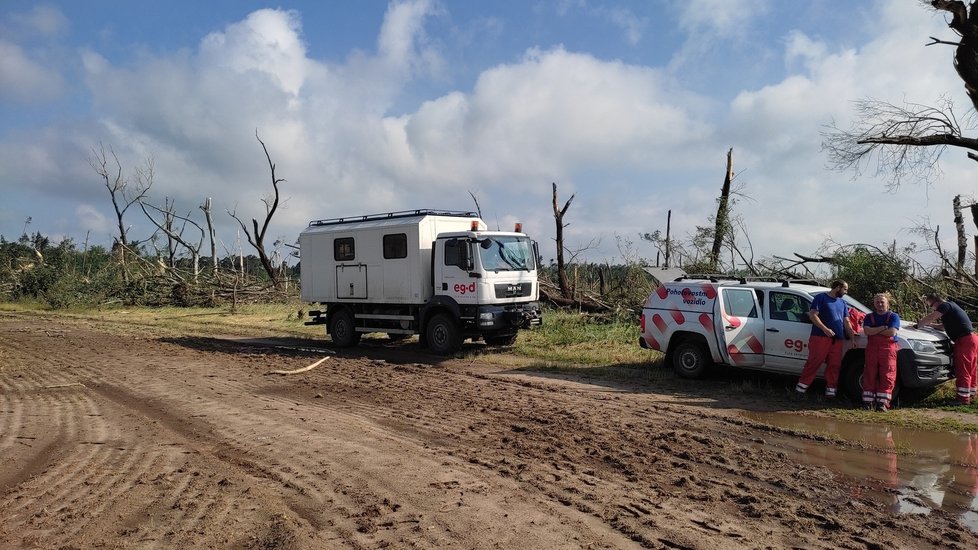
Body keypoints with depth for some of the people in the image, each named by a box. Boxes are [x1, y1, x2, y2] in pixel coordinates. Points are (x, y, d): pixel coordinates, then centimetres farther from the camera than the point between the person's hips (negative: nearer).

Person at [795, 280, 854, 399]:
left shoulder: (842, 303, 22)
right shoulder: (821, 298, 1)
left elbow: (846, 322, 22)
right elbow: (813, 315, -8)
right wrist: (825, 329, -16)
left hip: (837, 339, 6)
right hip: (820, 337, -6)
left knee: (834, 365, 5)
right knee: (814, 362, -9)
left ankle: (831, 389, 12)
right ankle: (800, 388, -5)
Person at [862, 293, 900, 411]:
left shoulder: (893, 316, 6)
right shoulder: (869, 317, 13)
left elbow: (892, 332, -11)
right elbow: (867, 331, -5)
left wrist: (875, 331, -5)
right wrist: (883, 328, -9)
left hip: (888, 349, -2)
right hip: (872, 348, 2)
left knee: (887, 376, -7)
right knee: (870, 375, -2)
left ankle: (882, 402, -7)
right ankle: (868, 401, -1)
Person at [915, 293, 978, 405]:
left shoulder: (945, 305, -10)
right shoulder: (951, 307, 22)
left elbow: (930, 318, -21)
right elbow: (945, 326, 27)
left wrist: (918, 324, -11)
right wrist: (931, 324, 16)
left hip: (965, 340, -11)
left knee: (962, 370, -9)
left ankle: (963, 397, -9)